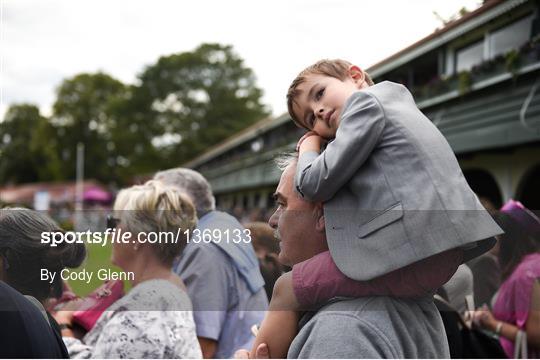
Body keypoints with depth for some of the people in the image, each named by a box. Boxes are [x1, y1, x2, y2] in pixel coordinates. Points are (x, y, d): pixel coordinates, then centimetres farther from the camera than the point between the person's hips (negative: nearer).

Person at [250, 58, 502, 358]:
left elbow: (315, 184, -6)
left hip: (411, 253, -10)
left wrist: (309, 149, 14)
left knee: (287, 289, 0)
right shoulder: (398, 102, 27)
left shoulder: (366, 100, -1)